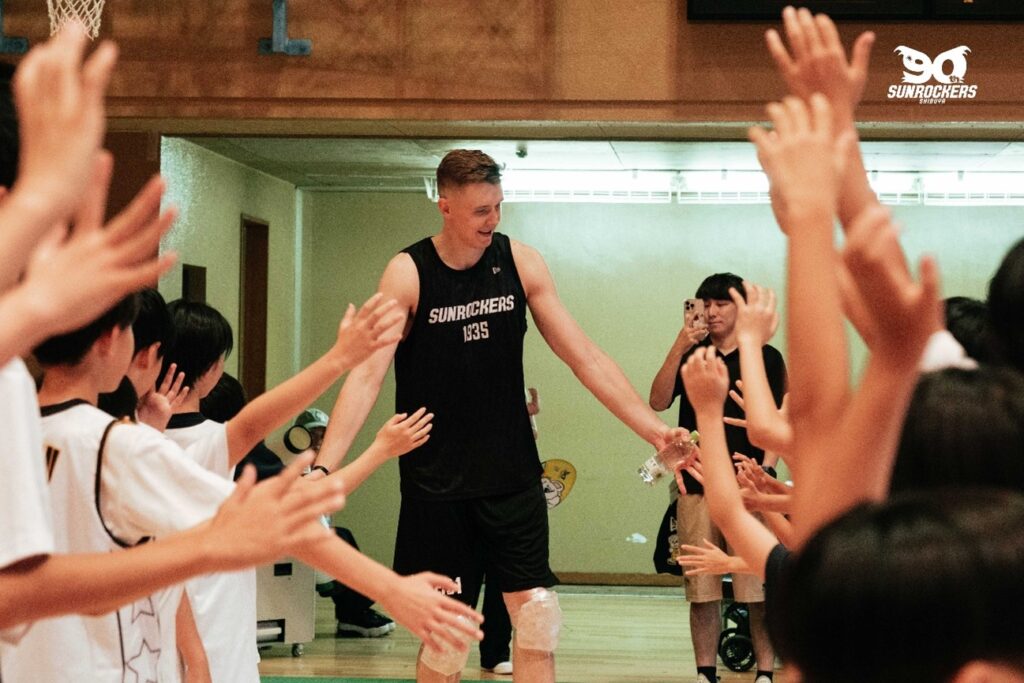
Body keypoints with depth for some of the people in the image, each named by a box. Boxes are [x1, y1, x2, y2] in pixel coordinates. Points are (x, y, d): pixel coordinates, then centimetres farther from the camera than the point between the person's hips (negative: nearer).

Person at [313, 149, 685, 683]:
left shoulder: (520, 263, -2)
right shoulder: (408, 274, -10)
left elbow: (584, 358, 1)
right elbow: (367, 374, -17)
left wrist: (652, 428, -7)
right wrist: (324, 466, -29)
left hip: (512, 475, 2)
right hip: (436, 483, -2)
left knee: (537, 618, -4)